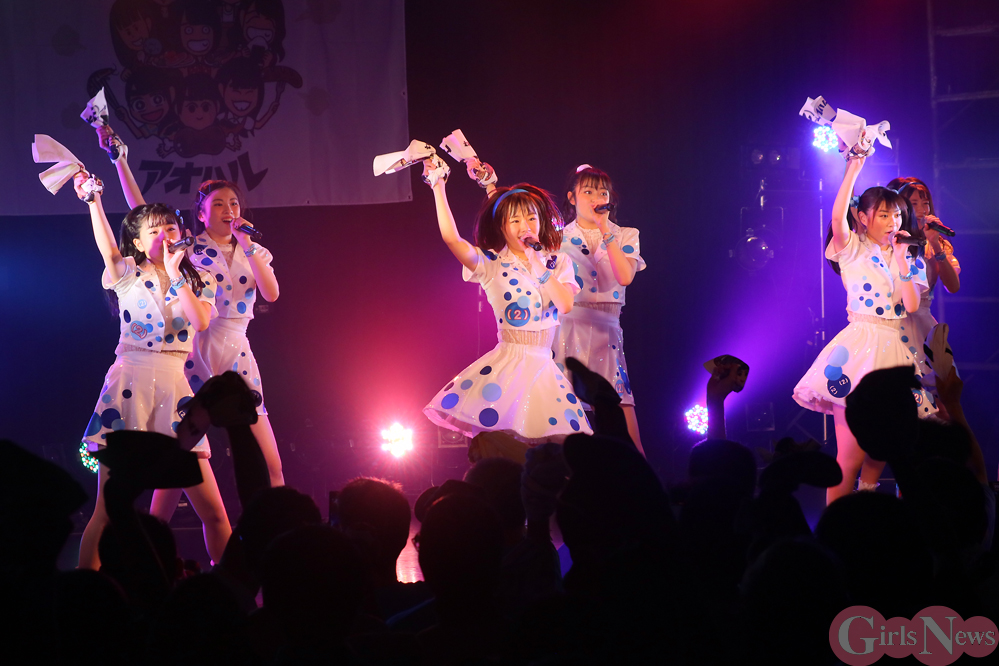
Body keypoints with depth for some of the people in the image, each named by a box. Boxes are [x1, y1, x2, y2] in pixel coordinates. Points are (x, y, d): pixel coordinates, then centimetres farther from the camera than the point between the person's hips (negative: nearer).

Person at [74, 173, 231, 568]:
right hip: (129, 384, -2)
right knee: (108, 510, -6)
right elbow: (107, 247, -11)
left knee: (213, 512, -3)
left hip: (175, 387, 2)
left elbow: (200, 321, -7)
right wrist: (93, 200, -23)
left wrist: (174, 273, -4)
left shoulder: (198, 283, 12)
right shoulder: (128, 274, 9)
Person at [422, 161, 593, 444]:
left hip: (544, 365, 3)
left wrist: (538, 264, -10)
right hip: (508, 364, -3)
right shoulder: (492, 264, -1)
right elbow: (451, 238, -17)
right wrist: (438, 187, -15)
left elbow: (565, 305, -8)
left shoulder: (557, 262, 8)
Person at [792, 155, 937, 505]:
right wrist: (853, 170, -19)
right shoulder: (853, 250, 3)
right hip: (860, 348, -5)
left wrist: (902, 260, -3)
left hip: (896, 351, 5)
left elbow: (911, 305, -2)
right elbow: (837, 217, -19)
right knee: (849, 456, -10)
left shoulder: (909, 260, 14)